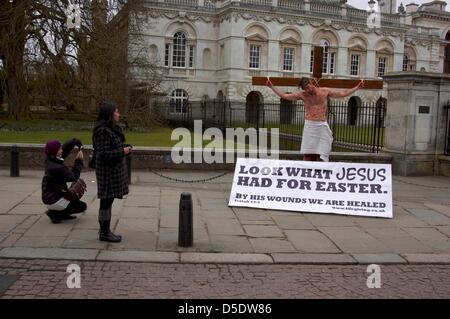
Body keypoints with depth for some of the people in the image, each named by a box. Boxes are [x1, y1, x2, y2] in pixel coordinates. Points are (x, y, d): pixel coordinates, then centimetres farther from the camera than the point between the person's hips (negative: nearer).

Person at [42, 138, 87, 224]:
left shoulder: (49, 160, -1)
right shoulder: (57, 168, -28)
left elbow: (66, 148, 6)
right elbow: (74, 177, -17)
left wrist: (75, 141, -8)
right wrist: (79, 161, -14)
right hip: (54, 201, -9)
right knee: (83, 206, 3)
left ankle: (63, 214, 18)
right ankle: (55, 213, 0)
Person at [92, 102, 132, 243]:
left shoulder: (114, 129, 11)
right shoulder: (103, 131, -19)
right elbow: (103, 154, -22)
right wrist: (122, 152, -19)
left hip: (115, 169, 10)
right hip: (107, 171, -10)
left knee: (109, 201, 15)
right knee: (106, 200, -2)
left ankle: (105, 230, 25)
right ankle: (104, 233, 8)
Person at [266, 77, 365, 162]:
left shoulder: (325, 91, 4)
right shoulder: (303, 95, 4)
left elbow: (343, 93, 9)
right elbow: (284, 95, 8)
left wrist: (357, 87, 5)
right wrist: (272, 87, 6)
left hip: (322, 125, 0)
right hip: (309, 125, 0)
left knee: (317, 154, -2)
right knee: (307, 154, -3)